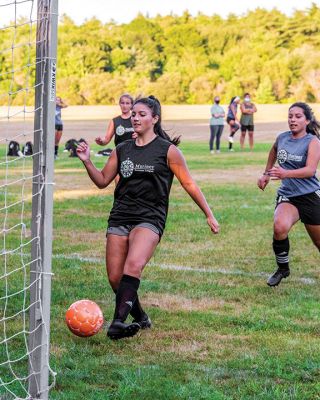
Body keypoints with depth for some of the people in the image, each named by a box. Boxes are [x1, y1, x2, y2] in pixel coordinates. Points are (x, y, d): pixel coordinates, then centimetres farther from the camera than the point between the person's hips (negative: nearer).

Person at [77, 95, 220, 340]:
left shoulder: (168, 150, 1)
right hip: (120, 217, 5)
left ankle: (118, 322, -38)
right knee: (115, 278, -2)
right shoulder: (122, 150, 14)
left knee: (133, 266, -30)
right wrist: (87, 162, 1)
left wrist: (209, 215, 6)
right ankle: (141, 319, 21)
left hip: (149, 218, -5)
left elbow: (189, 184, 6)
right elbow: (103, 181, 17)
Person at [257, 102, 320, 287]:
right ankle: (283, 268, -8)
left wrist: (286, 174, -41)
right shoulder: (282, 138, 3)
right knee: (280, 227, -29)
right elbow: (274, 152, 29)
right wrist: (267, 174, 28)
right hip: (287, 196, 2)